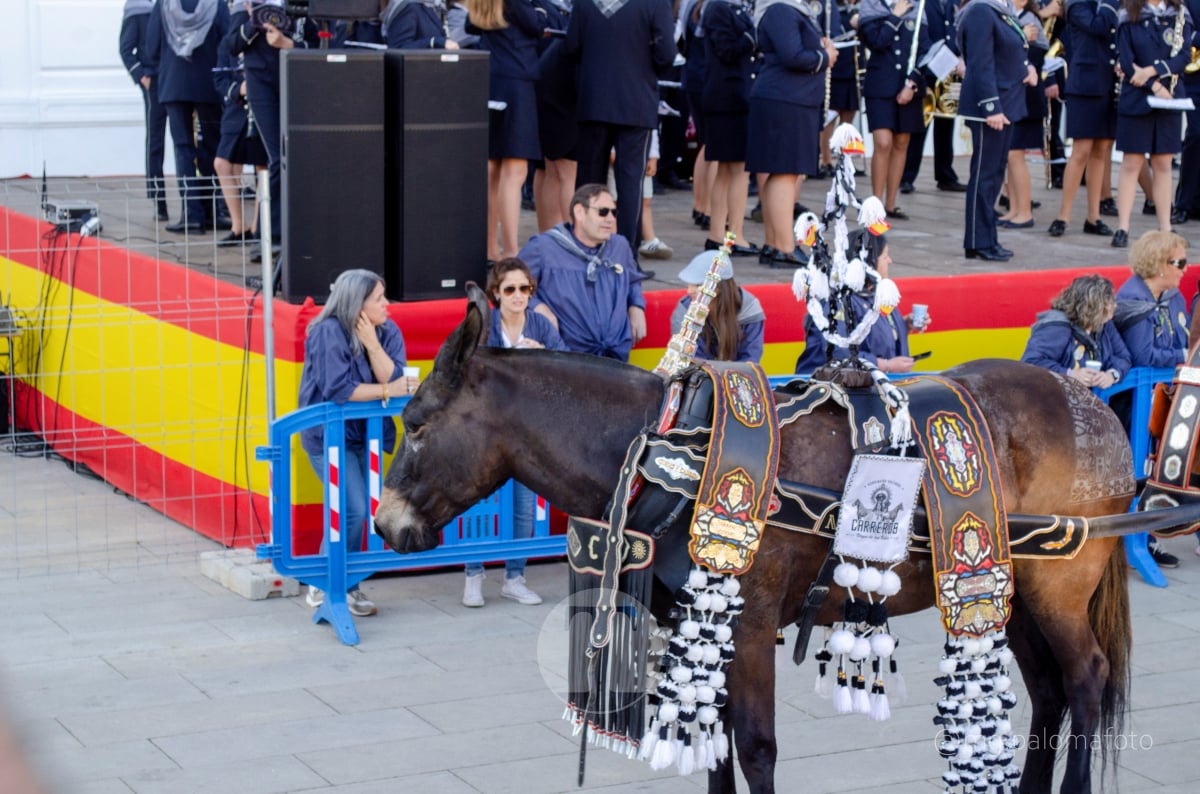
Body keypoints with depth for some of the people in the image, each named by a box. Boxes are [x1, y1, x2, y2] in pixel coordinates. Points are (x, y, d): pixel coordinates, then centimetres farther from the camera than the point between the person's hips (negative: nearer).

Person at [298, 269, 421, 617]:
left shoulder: (387, 331, 0)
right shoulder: (329, 332, -17)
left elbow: (393, 378, -11)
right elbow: (337, 389, -24)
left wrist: (371, 343, -21)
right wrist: (387, 390, -21)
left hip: (365, 432, 6)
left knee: (353, 510, 7)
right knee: (353, 510, -15)